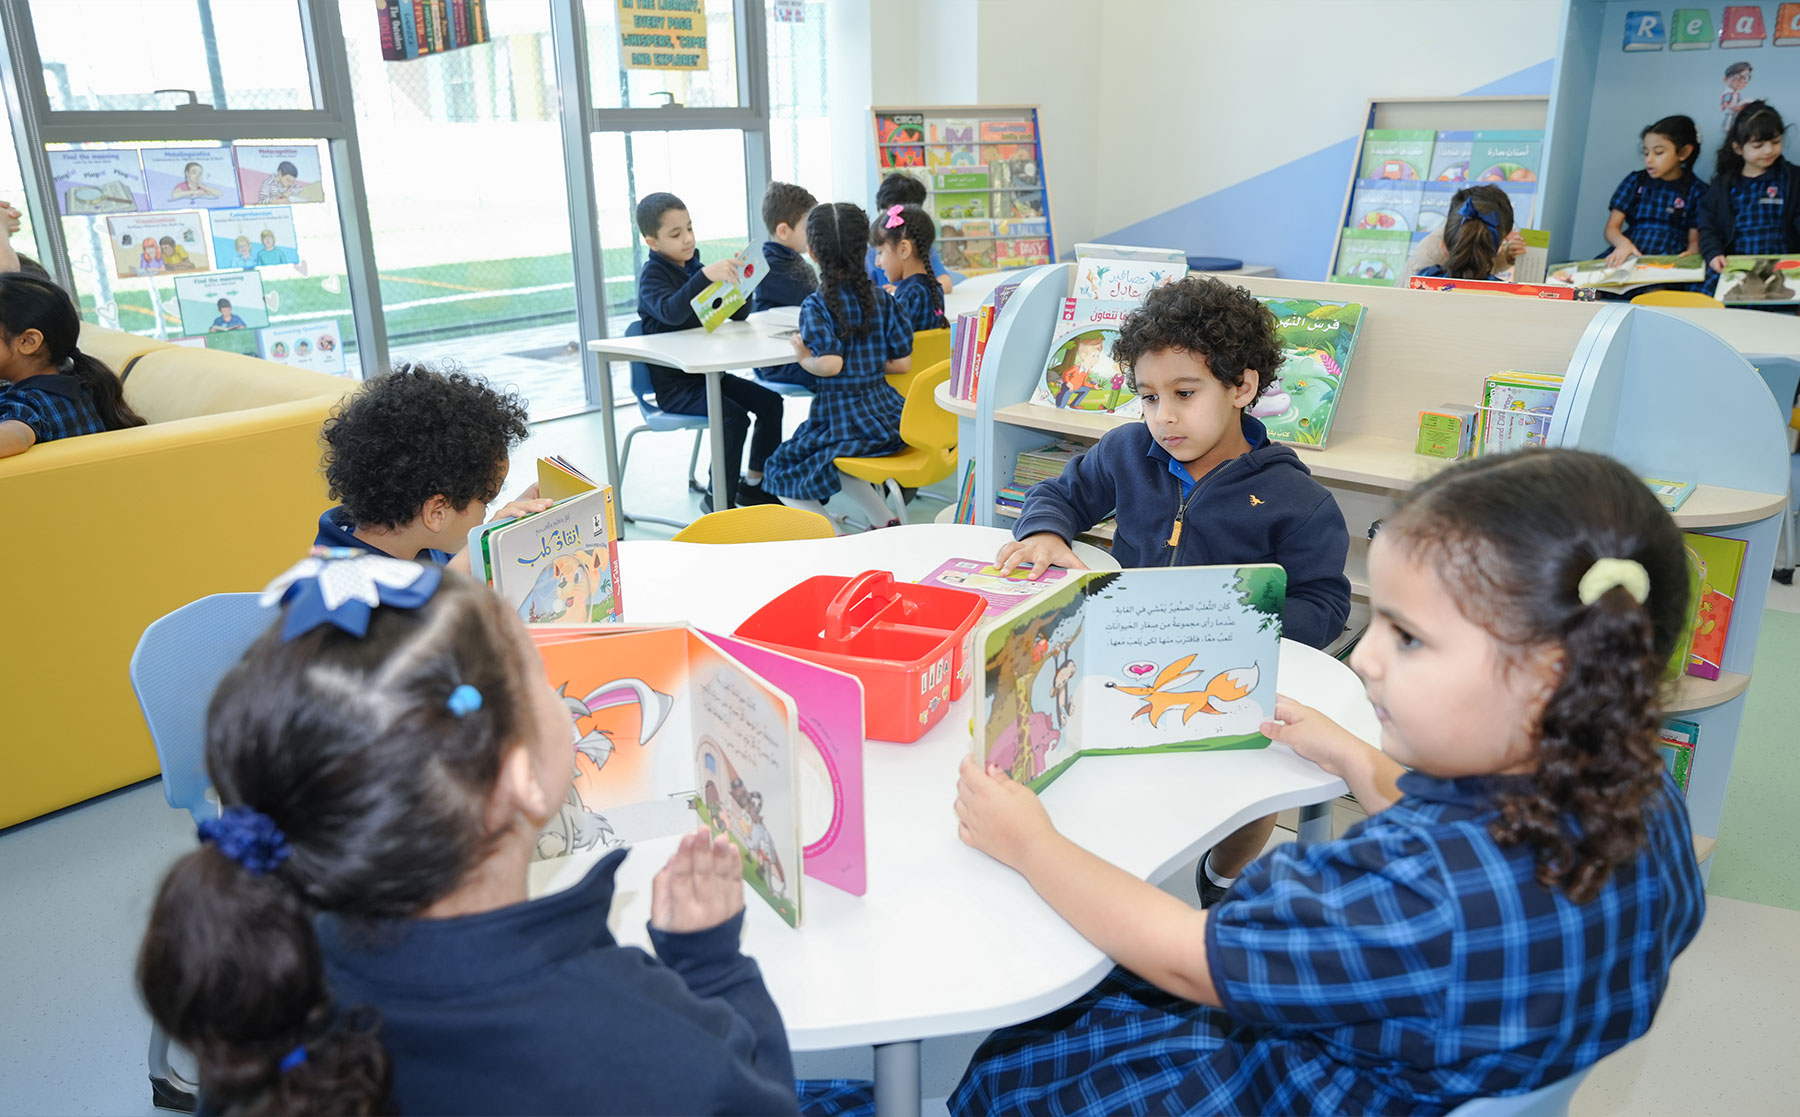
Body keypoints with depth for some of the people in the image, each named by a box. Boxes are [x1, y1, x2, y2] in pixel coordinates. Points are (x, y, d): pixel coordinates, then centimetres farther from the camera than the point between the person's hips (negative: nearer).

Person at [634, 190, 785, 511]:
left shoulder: (696, 268, 12)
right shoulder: (652, 276, -9)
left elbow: (739, 314, 8)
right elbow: (671, 312, -32)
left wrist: (739, 279, -11)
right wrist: (705, 275, -43)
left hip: (707, 371, 8)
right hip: (674, 385, -8)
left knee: (769, 401, -2)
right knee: (734, 417, -26)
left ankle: (754, 484, 9)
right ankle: (718, 497, -11)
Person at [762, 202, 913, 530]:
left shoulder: (815, 306, -13)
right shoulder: (882, 298, 3)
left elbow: (831, 364, -26)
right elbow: (903, 362, 2)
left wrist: (804, 359, -6)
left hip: (842, 417, -6)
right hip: (886, 415, 6)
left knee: (782, 470, 15)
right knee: (834, 461, 33)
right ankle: (885, 519, 19)